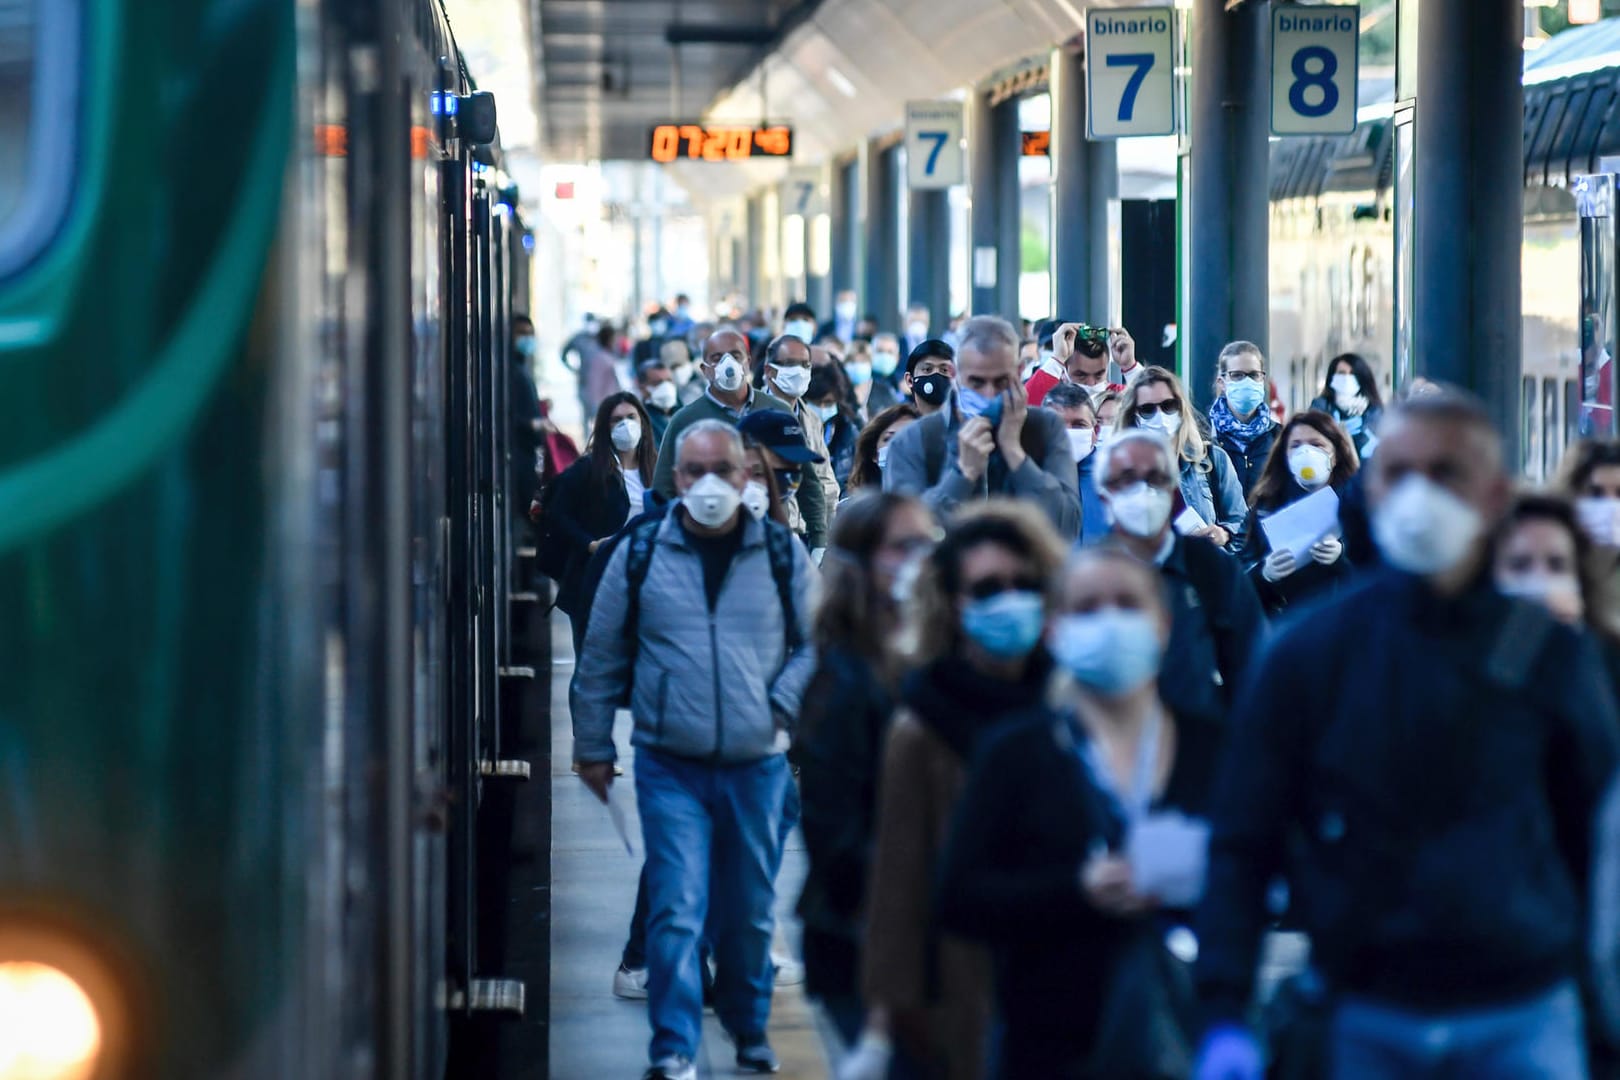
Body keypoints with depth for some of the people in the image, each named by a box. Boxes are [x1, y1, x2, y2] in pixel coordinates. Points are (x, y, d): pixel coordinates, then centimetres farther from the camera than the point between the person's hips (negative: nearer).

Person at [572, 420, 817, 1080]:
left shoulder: (783, 555, 3)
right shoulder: (640, 554, 1)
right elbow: (601, 658, 8)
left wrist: (781, 706, -3)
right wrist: (592, 747, 9)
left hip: (757, 765, 1)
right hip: (670, 769, -1)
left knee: (749, 913, 12)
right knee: (676, 909, -11)